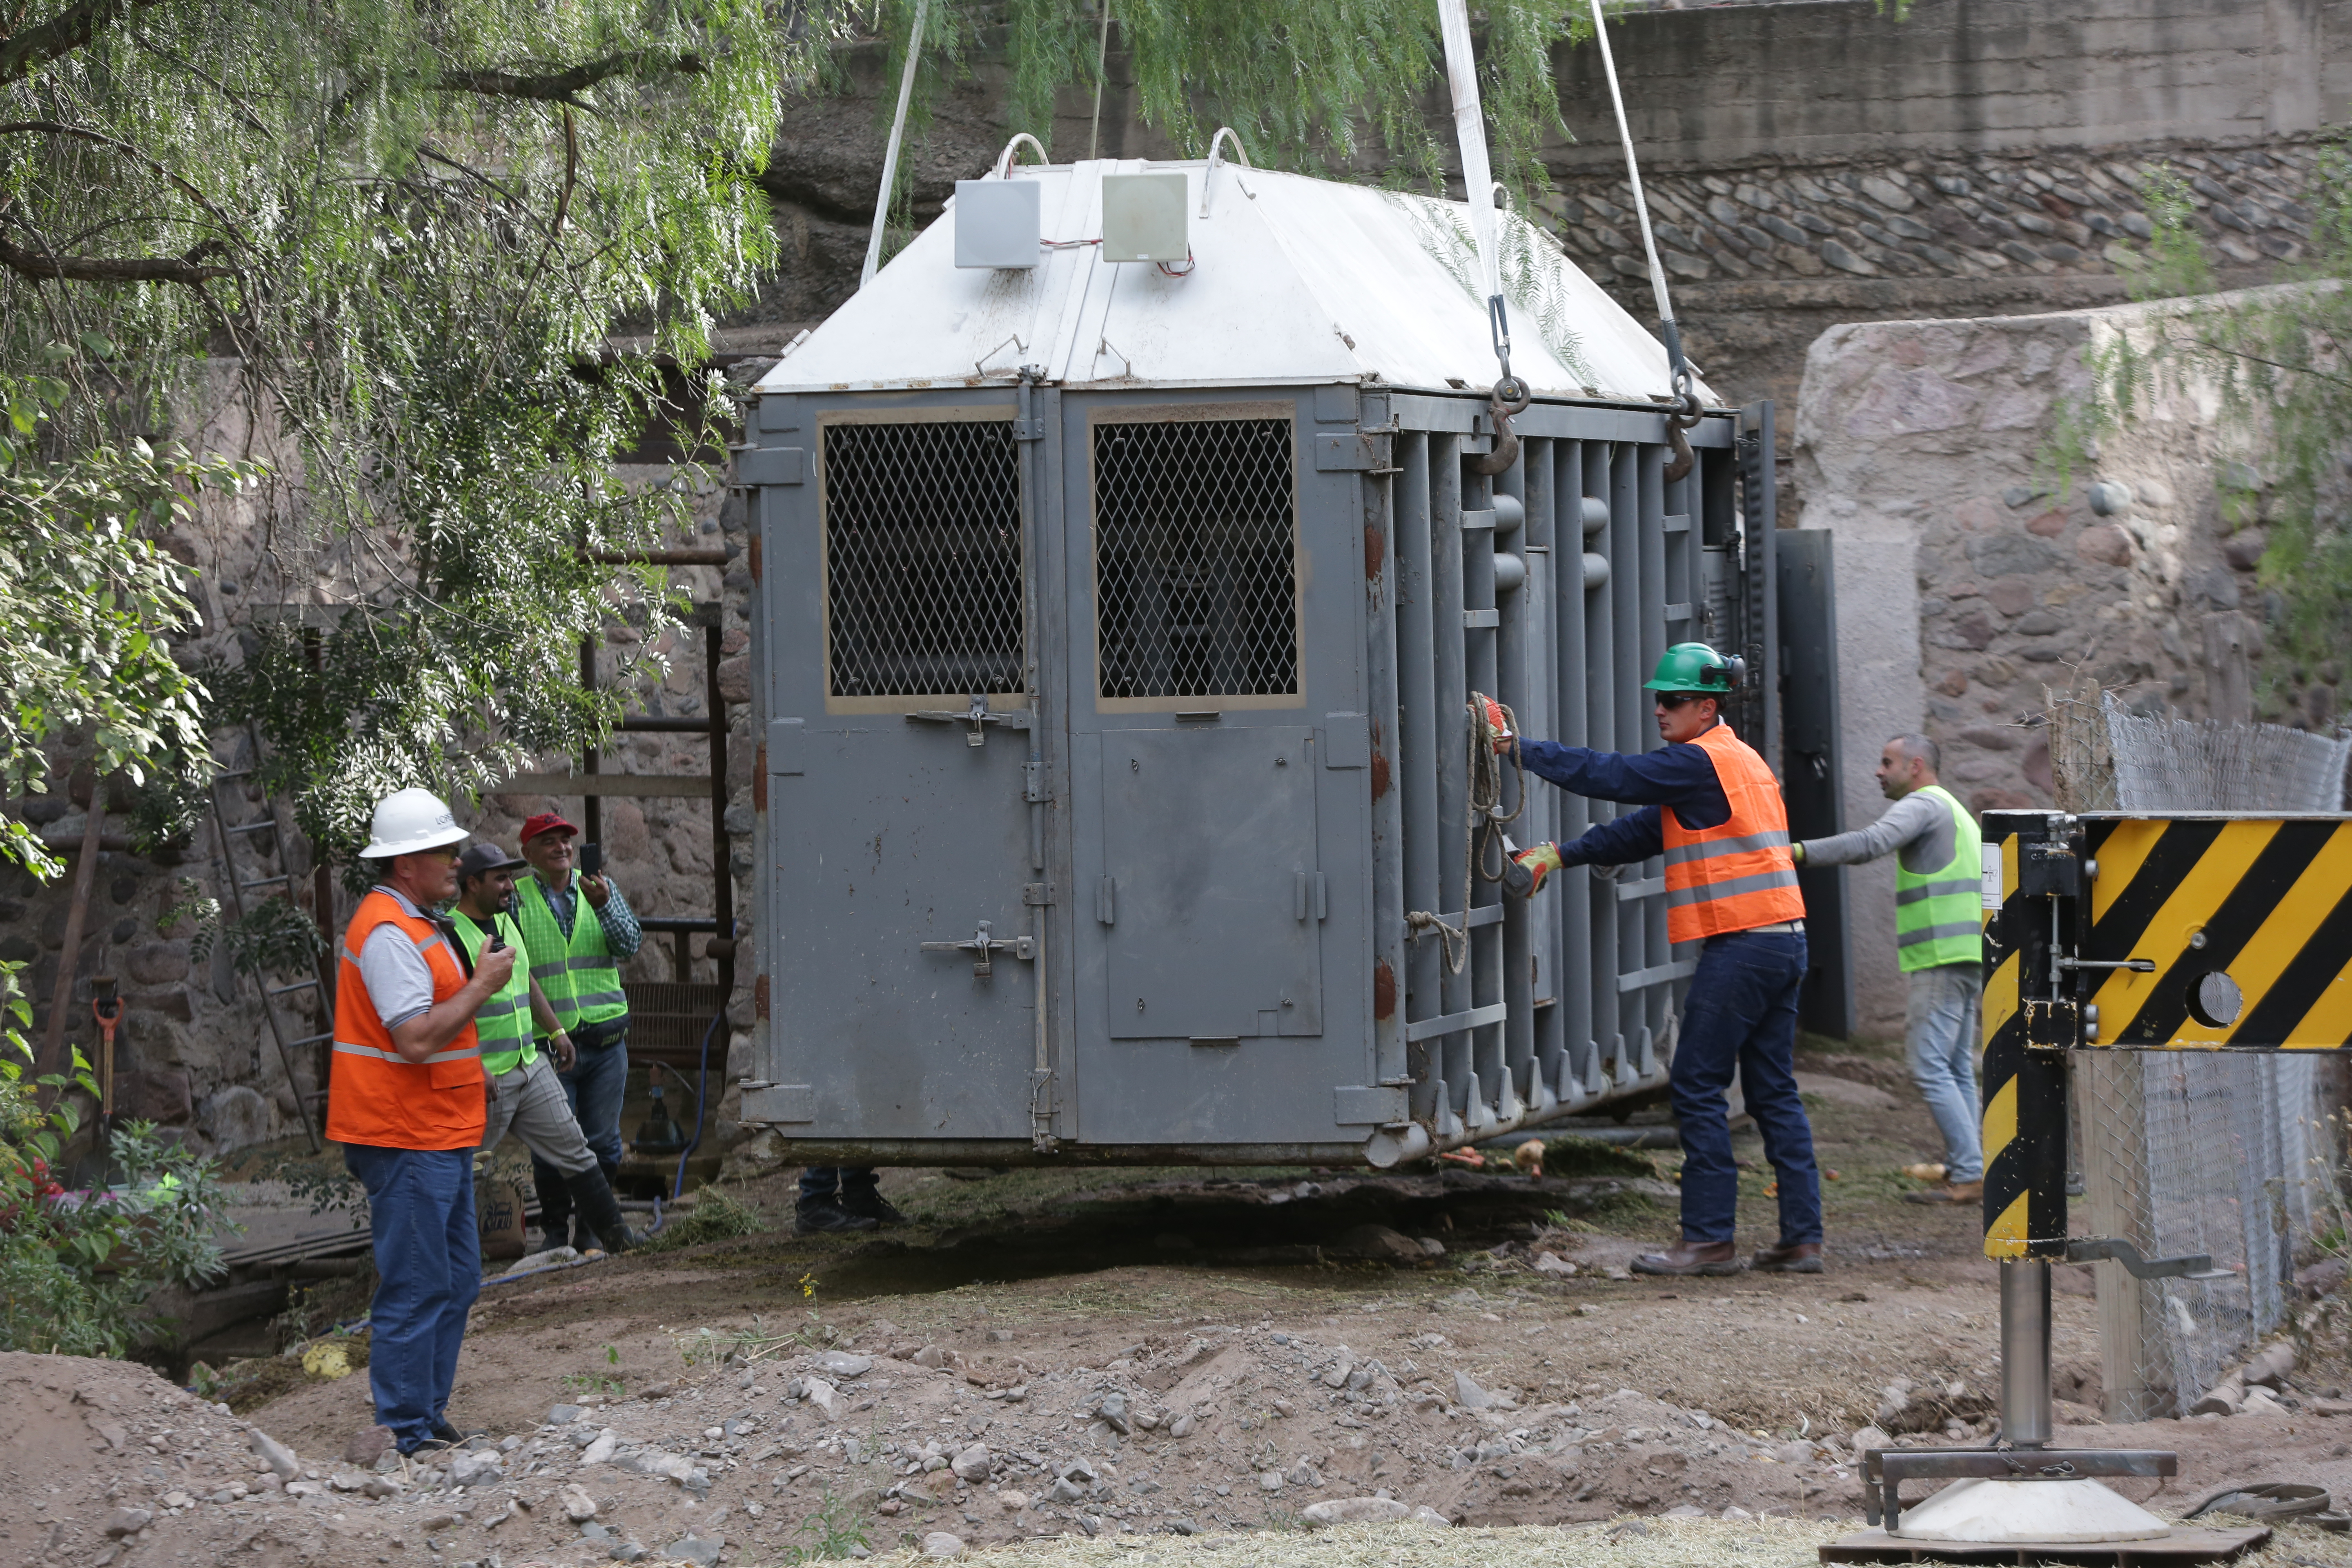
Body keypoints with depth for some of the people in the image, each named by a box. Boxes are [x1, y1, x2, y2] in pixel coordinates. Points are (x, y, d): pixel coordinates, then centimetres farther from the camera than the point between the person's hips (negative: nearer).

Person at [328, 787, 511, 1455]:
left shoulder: (414, 924, 17)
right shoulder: (387, 932, -18)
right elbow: (416, 1038, -26)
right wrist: (482, 986, -18)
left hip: (439, 1137, 11)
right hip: (406, 1143, -11)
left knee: (456, 1282, 15)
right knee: (415, 1288, -7)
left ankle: (429, 1417, 23)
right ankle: (405, 1433, -4)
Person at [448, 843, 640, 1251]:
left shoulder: (507, 922, 13)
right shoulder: (450, 934, -15)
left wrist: (556, 1031, 26)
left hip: (531, 1068, 8)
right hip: (485, 1077, -8)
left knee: (572, 1148, 11)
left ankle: (614, 1232, 19)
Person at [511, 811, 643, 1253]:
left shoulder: (602, 889, 8)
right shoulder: (515, 897, 1)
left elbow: (630, 945, -4)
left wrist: (604, 905, -18)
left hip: (605, 1040, 2)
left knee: (603, 1142, 6)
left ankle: (592, 1227, 20)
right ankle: (555, 1229, 14)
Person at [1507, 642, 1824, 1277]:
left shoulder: (1702, 762, -10)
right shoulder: (1738, 761, 20)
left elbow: (1609, 776, -12)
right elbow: (1645, 829, 20)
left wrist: (1519, 748, -5)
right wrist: (1561, 856, 14)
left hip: (1742, 943, -10)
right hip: (1783, 940, 10)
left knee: (1697, 1087, -4)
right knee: (1773, 1092, 10)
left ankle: (1709, 1238, -5)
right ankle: (1802, 1239, 8)